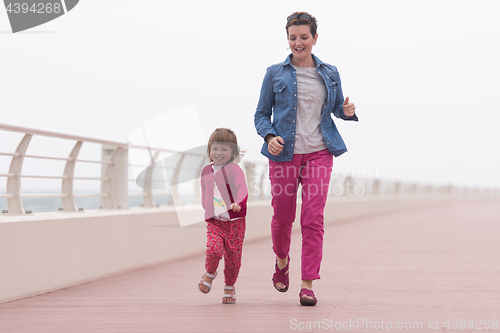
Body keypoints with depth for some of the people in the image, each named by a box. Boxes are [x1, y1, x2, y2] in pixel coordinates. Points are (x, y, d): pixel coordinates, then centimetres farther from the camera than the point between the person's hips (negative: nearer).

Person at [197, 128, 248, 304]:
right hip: (214, 221, 3)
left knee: (233, 256, 1)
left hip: (234, 221, -3)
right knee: (214, 249, -20)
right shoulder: (206, 171, 12)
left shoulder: (235, 170, -6)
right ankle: (209, 273, 11)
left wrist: (238, 203, -37)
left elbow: (242, 190, -20)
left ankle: (229, 287, 23)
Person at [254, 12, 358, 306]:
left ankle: (308, 285, -3)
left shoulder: (329, 74, 9)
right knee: (282, 217, 7)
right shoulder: (275, 74, 3)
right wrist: (269, 136, -13)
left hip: (318, 153, 1)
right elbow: (262, 114, 7)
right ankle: (282, 261, 39)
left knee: (313, 219, -7)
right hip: (284, 154, 0)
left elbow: (337, 107, 20)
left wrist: (347, 110, -4)